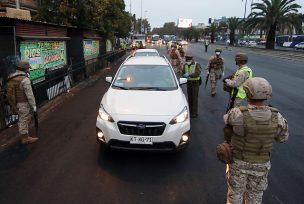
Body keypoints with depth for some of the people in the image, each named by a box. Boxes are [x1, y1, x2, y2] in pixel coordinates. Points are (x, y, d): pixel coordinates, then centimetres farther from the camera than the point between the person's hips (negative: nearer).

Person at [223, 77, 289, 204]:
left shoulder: (237, 114, -29)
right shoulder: (276, 117, -19)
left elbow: (226, 120, -5)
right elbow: (283, 137, 0)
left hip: (238, 161, -2)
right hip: (261, 164, 2)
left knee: (235, 193, 20)